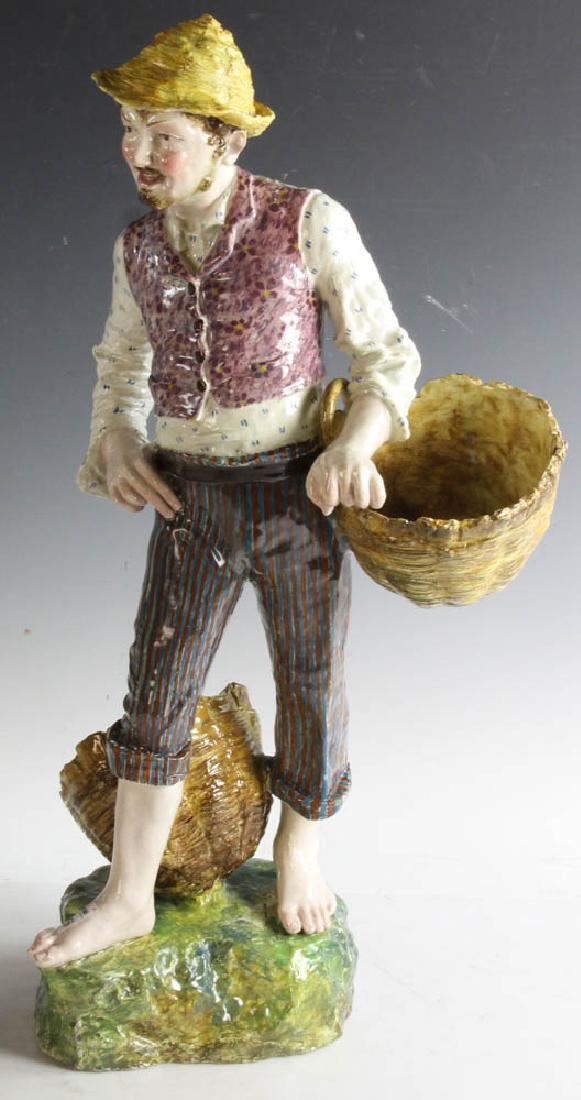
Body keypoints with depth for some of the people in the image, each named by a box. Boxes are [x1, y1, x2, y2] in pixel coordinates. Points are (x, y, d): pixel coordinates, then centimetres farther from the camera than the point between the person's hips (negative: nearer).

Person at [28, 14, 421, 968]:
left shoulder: (307, 221, -10)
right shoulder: (138, 248, 3)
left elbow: (386, 352, -4)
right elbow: (121, 369, 18)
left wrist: (356, 442, -21)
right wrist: (114, 442, -2)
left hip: (299, 494, -3)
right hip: (192, 500, 3)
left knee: (311, 684, 12)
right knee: (156, 691, 5)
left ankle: (300, 844, 38)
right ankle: (129, 897, 20)